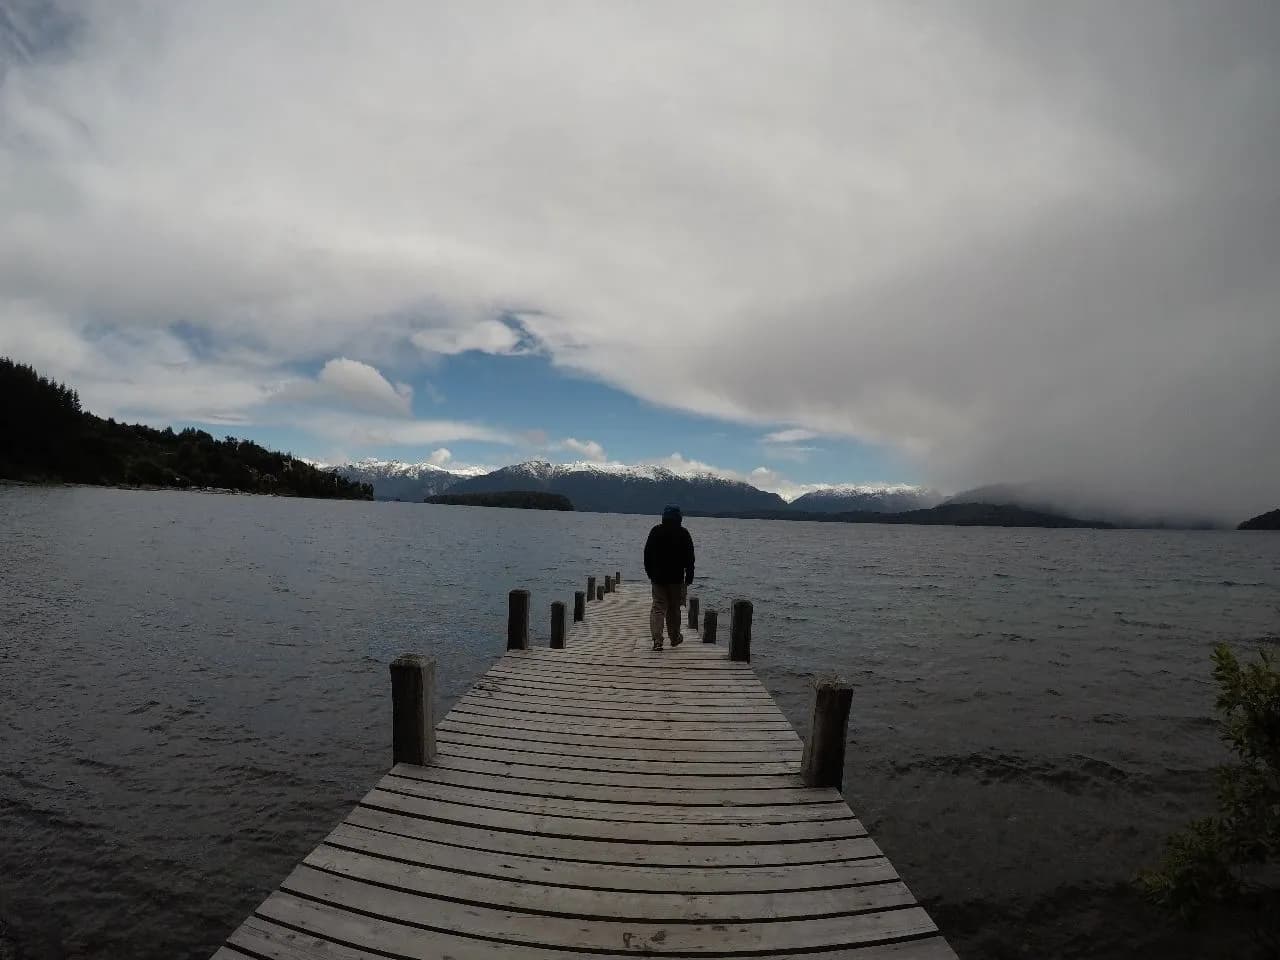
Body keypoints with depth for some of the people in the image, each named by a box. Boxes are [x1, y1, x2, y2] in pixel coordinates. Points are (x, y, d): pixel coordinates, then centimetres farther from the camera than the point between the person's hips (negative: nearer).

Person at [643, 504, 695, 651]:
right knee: (674, 608, 13)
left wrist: (650, 573, 16)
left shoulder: (655, 531, 2)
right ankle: (675, 637, 26)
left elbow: (647, 554, 7)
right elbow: (689, 558, -4)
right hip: (676, 578, -1)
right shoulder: (683, 534, -5)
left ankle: (657, 639, -13)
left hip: (658, 578, 1)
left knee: (658, 607, 1)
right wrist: (689, 577, 2)